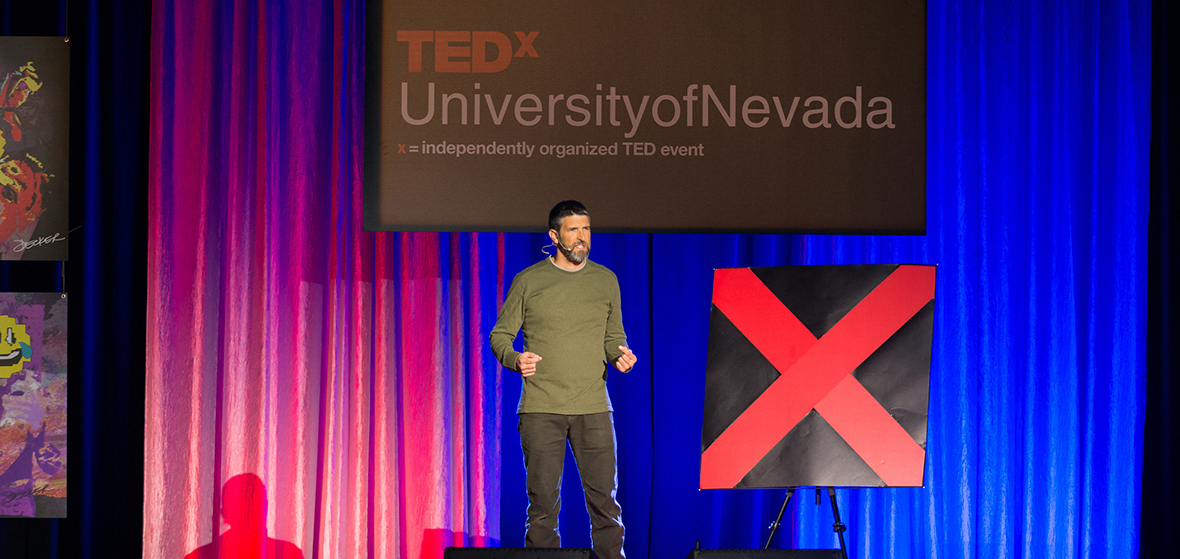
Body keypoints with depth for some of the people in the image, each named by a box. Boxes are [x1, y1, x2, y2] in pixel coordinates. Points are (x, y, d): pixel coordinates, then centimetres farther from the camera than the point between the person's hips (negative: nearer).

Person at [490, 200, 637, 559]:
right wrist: (514, 359, -15)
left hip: (594, 408, 2)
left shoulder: (605, 280, 12)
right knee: (543, 500, -2)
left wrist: (619, 354, -3)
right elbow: (500, 335, 6)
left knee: (604, 499, -2)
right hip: (541, 408, -2)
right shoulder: (528, 281, 4)